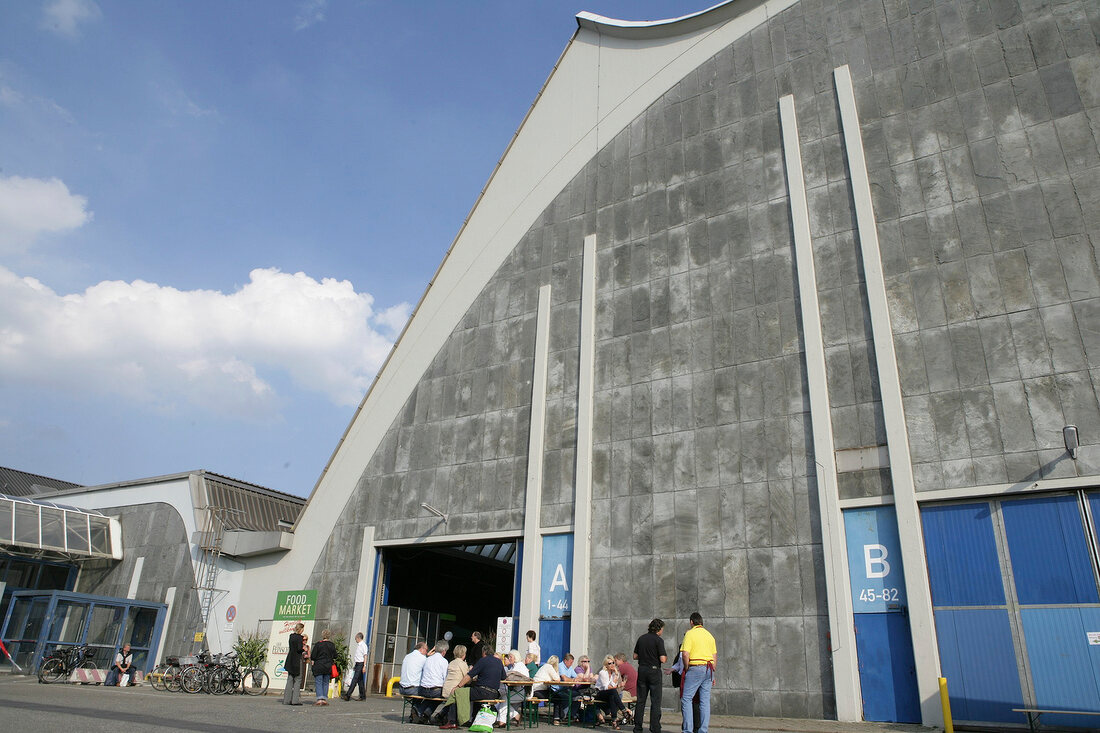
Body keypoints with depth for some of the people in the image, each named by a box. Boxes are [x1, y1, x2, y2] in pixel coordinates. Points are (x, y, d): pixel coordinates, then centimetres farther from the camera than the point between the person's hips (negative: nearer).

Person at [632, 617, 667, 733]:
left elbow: (635, 656, 11)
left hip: (642, 670, 5)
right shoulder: (658, 640, -9)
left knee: (640, 700, 9)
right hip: (654, 671, -5)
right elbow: (662, 659, -15)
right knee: (655, 701, 2)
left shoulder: (641, 638, 8)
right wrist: (666, 657, 6)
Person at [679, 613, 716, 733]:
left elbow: (685, 654, -15)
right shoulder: (709, 635, 14)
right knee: (705, 700, 8)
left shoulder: (690, 633, -5)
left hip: (696, 668, -6)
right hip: (709, 669, 6)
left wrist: (686, 669, -2)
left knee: (686, 698, -2)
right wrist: (712, 674, 21)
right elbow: (715, 656, 17)